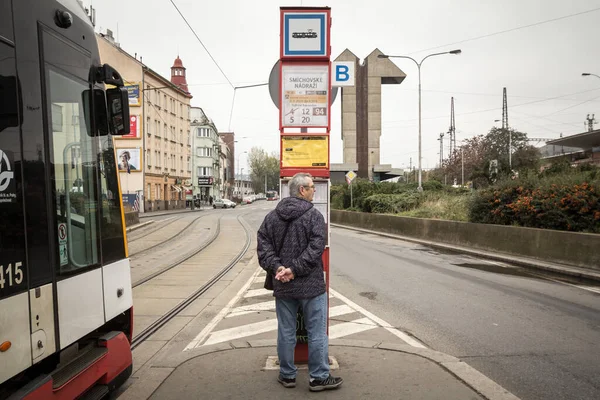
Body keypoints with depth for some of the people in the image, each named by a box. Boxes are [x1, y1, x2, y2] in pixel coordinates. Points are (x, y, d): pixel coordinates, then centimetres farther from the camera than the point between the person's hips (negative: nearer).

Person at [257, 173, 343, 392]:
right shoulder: (314, 215, -9)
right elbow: (316, 248, -19)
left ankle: (287, 375, 26)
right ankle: (319, 378, 18)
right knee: (317, 333, 8)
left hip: (282, 285, 5)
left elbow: (263, 245, -2)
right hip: (310, 284, -4)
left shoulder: (272, 216, 5)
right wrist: (295, 269, -18)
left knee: (286, 332, 15)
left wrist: (275, 267, -10)